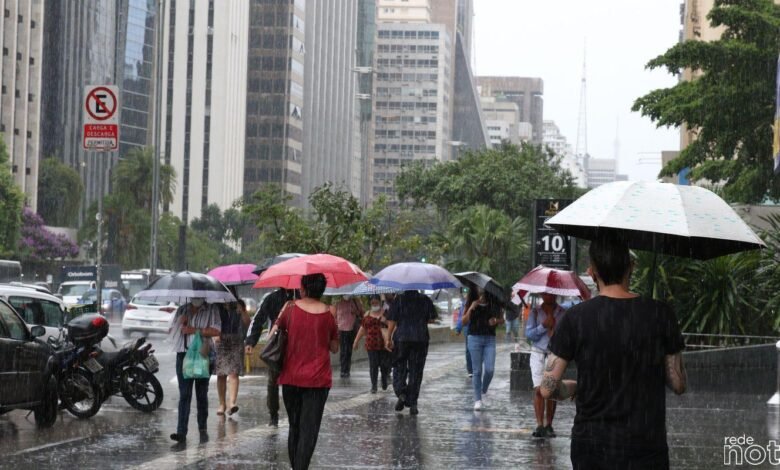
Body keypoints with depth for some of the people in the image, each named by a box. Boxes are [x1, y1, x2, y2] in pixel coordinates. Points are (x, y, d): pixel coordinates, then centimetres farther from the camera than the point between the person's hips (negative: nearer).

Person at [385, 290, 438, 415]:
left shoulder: (399, 300, -3)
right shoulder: (425, 300, 2)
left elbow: (391, 320, -7)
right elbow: (432, 319, 5)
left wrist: (388, 339, -4)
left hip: (401, 338, -1)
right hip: (420, 339, 1)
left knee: (399, 368, 11)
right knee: (416, 372, 6)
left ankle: (401, 393, -13)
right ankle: (412, 404, 5)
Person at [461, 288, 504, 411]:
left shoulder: (494, 303, 4)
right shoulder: (472, 303, 1)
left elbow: (502, 319, 13)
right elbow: (464, 320, -3)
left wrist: (496, 321, -9)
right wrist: (471, 308, -17)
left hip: (490, 338, 1)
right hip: (474, 337, -1)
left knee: (489, 369, -9)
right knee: (477, 371, 0)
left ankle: (483, 391, 18)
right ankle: (478, 399, 6)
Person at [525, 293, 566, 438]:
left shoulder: (562, 313, 5)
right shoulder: (535, 311, 6)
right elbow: (529, 333, -1)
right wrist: (543, 326, -14)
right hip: (538, 353, 0)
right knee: (539, 389, -9)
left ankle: (548, 425, 8)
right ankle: (539, 425, -11)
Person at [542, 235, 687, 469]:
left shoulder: (576, 318, -7)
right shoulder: (660, 314, -6)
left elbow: (548, 389, -7)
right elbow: (678, 384, 0)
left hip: (591, 446, 1)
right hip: (646, 449, -1)